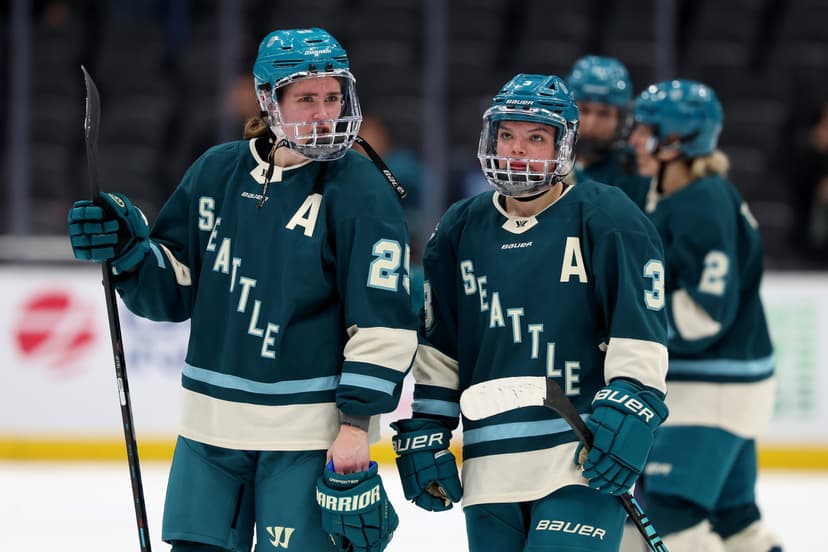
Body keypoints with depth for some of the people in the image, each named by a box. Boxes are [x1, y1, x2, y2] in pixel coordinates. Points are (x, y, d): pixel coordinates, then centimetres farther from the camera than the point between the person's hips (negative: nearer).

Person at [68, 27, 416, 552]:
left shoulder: (360, 190, -9)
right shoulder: (216, 173, 6)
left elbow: (383, 321, -11)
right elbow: (174, 290, 14)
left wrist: (356, 424, -14)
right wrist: (129, 248, -5)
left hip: (309, 433, -5)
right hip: (212, 427, 5)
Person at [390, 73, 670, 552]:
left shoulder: (607, 218, -2)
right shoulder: (461, 229, 12)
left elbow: (640, 329, -6)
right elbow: (436, 346, 16)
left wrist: (628, 412, -16)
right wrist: (421, 432, 11)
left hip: (583, 458, -5)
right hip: (490, 468, 5)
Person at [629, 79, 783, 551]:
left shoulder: (704, 207, -20)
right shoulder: (672, 198, 11)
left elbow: (705, 315, -25)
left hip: (716, 387, -10)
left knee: (671, 504, -15)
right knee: (732, 510, 16)